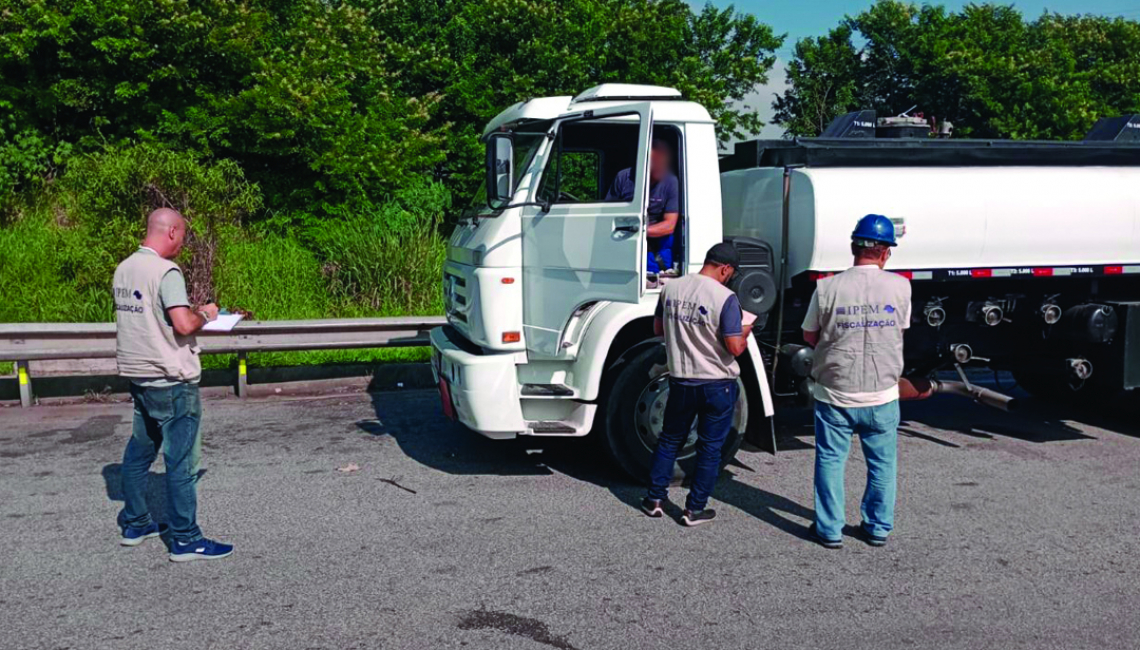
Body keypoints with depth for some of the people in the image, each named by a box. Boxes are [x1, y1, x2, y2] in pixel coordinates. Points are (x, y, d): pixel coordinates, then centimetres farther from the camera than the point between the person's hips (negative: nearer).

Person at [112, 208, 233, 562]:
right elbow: (184, 324, -25)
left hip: (138, 374, 9)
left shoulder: (124, 269, 9)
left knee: (139, 451, 19)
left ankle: (134, 524, 30)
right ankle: (186, 540, 4)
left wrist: (190, 312, 16)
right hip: (171, 379, -9)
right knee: (181, 459, -2)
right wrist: (205, 314, -6)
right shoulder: (166, 271, -18)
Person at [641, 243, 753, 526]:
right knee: (710, 448, 10)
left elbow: (658, 328, 11)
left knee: (670, 440, 19)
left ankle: (655, 499, 26)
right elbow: (735, 348, -20)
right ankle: (694, 509, 17)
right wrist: (745, 333, 0)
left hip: (680, 382, 4)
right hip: (717, 385, -4)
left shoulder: (671, 288, -1)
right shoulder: (725, 298, -18)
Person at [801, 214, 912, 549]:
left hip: (834, 394, -1)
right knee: (882, 463, 17)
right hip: (882, 395, 1)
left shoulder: (828, 287, -11)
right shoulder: (900, 286, -7)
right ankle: (878, 527, 29)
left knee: (830, 460, 12)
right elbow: (902, 328, 10)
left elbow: (809, 336, 0)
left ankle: (830, 530, 19)